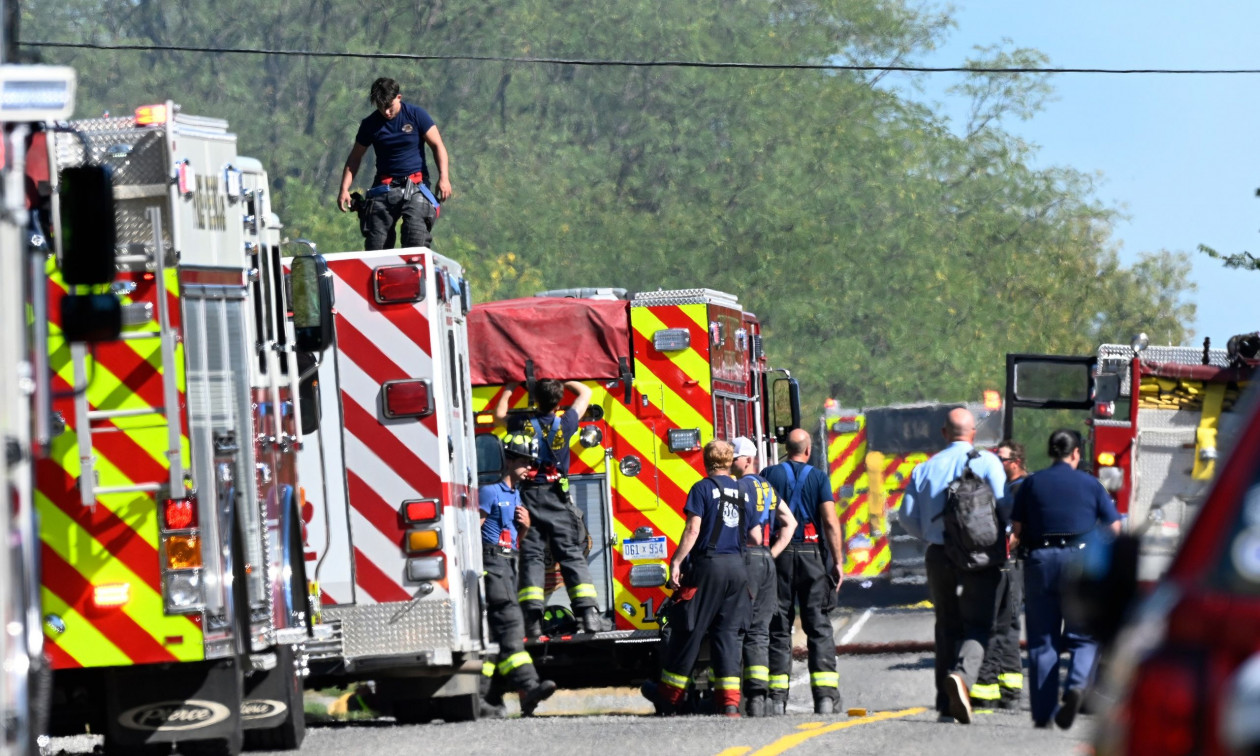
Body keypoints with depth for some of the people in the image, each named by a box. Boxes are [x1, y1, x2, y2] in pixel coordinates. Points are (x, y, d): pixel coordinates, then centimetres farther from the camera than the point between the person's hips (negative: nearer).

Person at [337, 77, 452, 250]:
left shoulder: (416, 115, -1)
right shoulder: (370, 124, 5)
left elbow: (438, 146, -1)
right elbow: (355, 158, 12)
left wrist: (444, 178, -14)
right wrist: (344, 189, 2)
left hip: (415, 186, -2)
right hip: (384, 188, 2)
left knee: (416, 241, -18)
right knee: (376, 246, -8)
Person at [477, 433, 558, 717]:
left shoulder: (518, 496, 20)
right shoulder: (490, 492, -6)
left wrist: (525, 525, 5)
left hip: (510, 565, 9)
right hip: (491, 562, -9)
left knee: (499, 629, 8)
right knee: (510, 621, -21)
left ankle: (491, 698, 10)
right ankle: (528, 687, -34)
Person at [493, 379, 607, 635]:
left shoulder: (523, 424, -3)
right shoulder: (565, 424, -2)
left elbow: (499, 415, 21)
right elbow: (585, 392, 15)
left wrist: (510, 389, 34)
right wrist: (563, 382, 28)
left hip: (530, 496, 0)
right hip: (558, 499, 0)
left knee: (531, 557, -1)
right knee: (572, 555, 0)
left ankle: (533, 619, -11)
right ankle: (589, 613, -11)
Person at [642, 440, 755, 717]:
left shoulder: (703, 489, -5)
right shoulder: (743, 492, 12)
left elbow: (693, 530, -12)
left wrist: (676, 563, -10)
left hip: (708, 564, -5)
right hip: (738, 568, 5)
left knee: (689, 632, 4)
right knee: (728, 634, 6)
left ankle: (668, 697, 15)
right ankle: (730, 702, -4)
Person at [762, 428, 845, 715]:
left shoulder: (770, 475, 3)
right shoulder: (818, 478, 0)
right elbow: (830, 522, -7)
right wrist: (838, 561, -3)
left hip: (778, 554, 1)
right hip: (812, 553, -1)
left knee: (779, 627, 5)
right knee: (819, 626, 1)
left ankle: (777, 698, 1)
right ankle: (826, 694, -9)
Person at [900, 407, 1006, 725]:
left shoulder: (925, 468, 8)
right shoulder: (987, 463, -2)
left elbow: (907, 517, 8)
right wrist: (999, 542, 7)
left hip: (938, 556, 3)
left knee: (948, 627, 13)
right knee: (978, 626, -2)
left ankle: (946, 705, 9)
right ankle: (962, 674, -32)